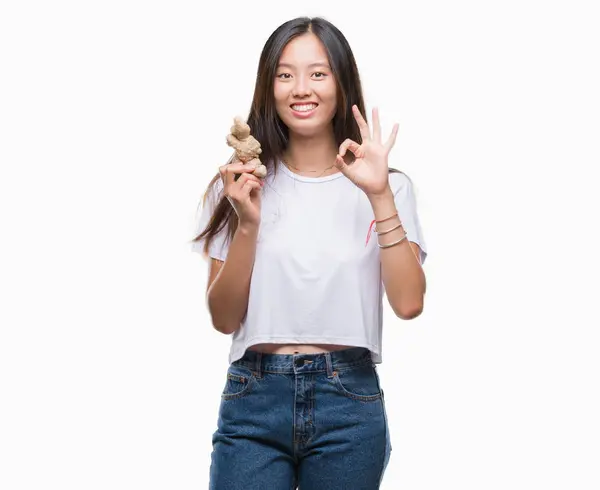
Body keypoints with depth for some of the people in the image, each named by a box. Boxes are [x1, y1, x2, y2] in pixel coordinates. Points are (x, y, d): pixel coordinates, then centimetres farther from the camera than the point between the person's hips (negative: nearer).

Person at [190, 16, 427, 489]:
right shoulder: (243, 183, 4)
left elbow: (408, 303, -9)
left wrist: (380, 196, -16)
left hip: (349, 401, 0)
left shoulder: (388, 186, 3)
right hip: (254, 398, 0)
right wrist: (247, 223, -12)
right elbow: (224, 319, 1)